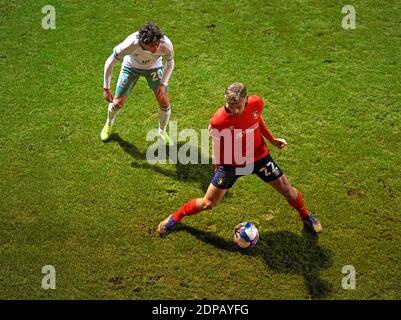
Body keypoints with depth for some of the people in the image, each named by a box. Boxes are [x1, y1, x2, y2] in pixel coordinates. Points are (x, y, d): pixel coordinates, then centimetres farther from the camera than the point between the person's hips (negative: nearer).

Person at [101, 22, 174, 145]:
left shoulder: (166, 45, -37)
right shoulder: (130, 44, -42)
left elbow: (170, 63, -12)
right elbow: (110, 62, -25)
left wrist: (163, 84, -18)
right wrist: (106, 88, -23)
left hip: (154, 68, 1)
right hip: (131, 66, -1)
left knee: (165, 103, -6)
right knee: (118, 103, 3)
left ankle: (162, 132, 24)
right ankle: (109, 124, 39)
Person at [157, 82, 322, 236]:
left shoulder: (256, 103, -21)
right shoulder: (217, 121, -30)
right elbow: (217, 145, -10)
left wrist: (272, 139, 10)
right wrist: (218, 168, 3)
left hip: (258, 157, 3)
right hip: (231, 164, -3)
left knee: (288, 190, 10)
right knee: (208, 203, -1)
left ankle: (305, 216, 42)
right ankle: (176, 217, 25)